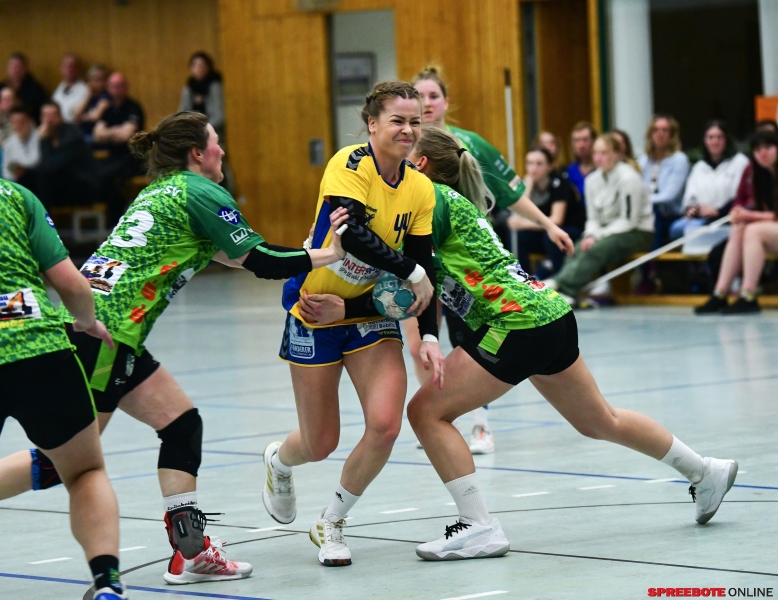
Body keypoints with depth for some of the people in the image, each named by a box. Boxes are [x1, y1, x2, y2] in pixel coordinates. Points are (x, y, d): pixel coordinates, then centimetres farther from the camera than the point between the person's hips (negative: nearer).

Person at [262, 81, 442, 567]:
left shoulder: (420, 190, -4)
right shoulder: (350, 164, -20)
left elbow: (424, 268, -3)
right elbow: (353, 234, -34)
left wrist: (429, 336, -14)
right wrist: (411, 273, -29)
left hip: (372, 313, 4)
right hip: (315, 312, -4)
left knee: (385, 425, -15)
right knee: (321, 444, 3)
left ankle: (332, 522, 11)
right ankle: (279, 461, 44)